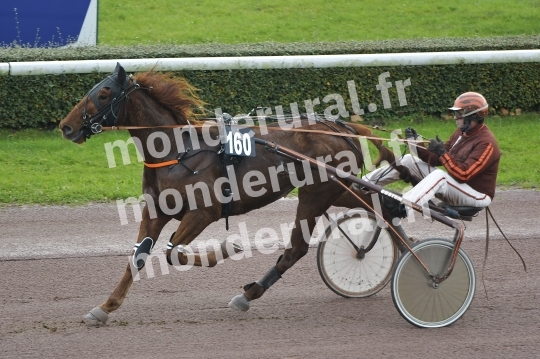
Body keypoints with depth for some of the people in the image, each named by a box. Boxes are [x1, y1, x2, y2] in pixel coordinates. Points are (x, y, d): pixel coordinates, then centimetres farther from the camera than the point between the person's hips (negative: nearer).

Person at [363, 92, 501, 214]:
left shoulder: (486, 143, -18)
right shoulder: (462, 133, 10)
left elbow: (463, 175, -27)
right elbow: (436, 159, 8)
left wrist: (443, 153, -28)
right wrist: (415, 144, -6)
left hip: (477, 195, -9)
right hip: (456, 186, 9)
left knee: (439, 176, -40)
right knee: (408, 161, 4)